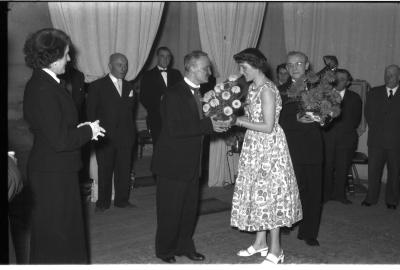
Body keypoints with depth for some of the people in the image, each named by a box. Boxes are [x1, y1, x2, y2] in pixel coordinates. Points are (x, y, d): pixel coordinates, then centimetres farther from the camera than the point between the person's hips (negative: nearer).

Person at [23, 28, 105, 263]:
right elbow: (59, 140, -26)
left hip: (56, 170, 10)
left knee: (64, 230, 23)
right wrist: (88, 131, -12)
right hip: (54, 174, -10)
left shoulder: (42, 83, 8)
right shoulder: (44, 89, -23)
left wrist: (81, 129, 3)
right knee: (55, 233, 6)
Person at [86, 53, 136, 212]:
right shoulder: (97, 86, 0)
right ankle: (103, 203, 18)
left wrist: (131, 134, 5)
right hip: (105, 138, -3)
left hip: (125, 137, 4)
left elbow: (130, 111, 14)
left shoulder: (129, 87, 12)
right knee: (104, 172, 6)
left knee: (124, 170, 6)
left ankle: (122, 200, 21)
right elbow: (90, 112, -1)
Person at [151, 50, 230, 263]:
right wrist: (207, 125, -25)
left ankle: (184, 246, 32)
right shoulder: (174, 94, -18)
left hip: (191, 163, 8)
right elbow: (174, 129, -27)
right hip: (173, 163, -8)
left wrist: (216, 124, -1)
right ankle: (165, 249, 22)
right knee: (170, 210, 5)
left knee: (190, 207, 16)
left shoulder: (198, 93, 10)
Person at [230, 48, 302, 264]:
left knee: (268, 193, -2)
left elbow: (267, 127, -21)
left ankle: (275, 250, 11)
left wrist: (240, 122, -16)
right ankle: (260, 242, 27)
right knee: (257, 192, 14)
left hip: (269, 147, -9)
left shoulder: (267, 90, -18)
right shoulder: (253, 88, 9)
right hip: (255, 148, 9)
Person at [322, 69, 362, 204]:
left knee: (342, 168, 3)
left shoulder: (355, 98, 10)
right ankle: (326, 194, 7)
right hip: (327, 138, -1)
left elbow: (355, 121, 7)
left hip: (346, 138, 1)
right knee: (326, 166, -4)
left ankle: (340, 194, 15)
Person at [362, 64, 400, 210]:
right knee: (373, 170, 3)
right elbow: (368, 114, 10)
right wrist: (375, 130, 1)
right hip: (376, 140, 1)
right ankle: (370, 198, 15)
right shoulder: (373, 93, 11)